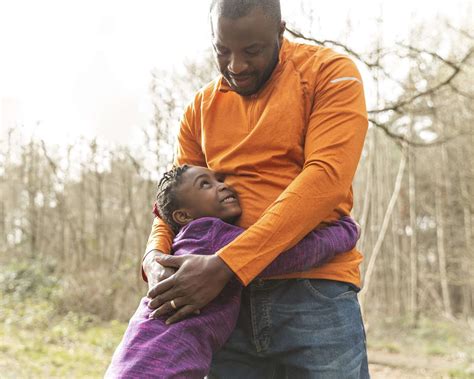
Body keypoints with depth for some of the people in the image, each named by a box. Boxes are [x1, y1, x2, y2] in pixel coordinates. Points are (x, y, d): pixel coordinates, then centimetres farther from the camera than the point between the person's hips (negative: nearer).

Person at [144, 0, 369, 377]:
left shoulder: (331, 73, -2)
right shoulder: (202, 108, 13)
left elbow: (325, 179, -15)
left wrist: (224, 265, -22)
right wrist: (156, 258, -10)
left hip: (314, 293, -4)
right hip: (229, 297, 4)